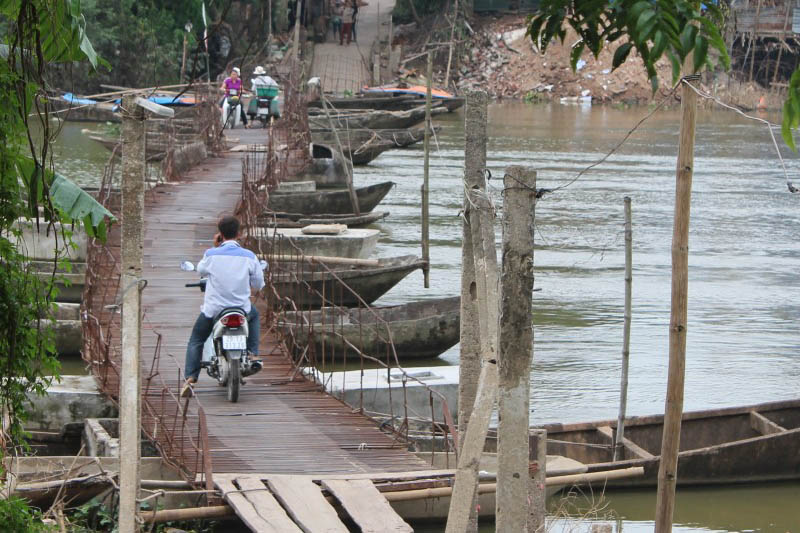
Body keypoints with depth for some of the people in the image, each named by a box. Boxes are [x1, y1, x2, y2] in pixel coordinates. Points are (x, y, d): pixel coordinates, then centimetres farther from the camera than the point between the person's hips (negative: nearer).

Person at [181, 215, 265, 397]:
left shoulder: (211, 255, -11)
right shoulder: (249, 257, -7)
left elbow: (200, 270, 11)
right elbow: (258, 285, 3)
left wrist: (214, 247, 11)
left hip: (213, 310, -1)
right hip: (242, 310, 1)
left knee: (195, 341, 19)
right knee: (254, 315, 37)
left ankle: (190, 379, 3)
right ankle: (253, 354, 26)